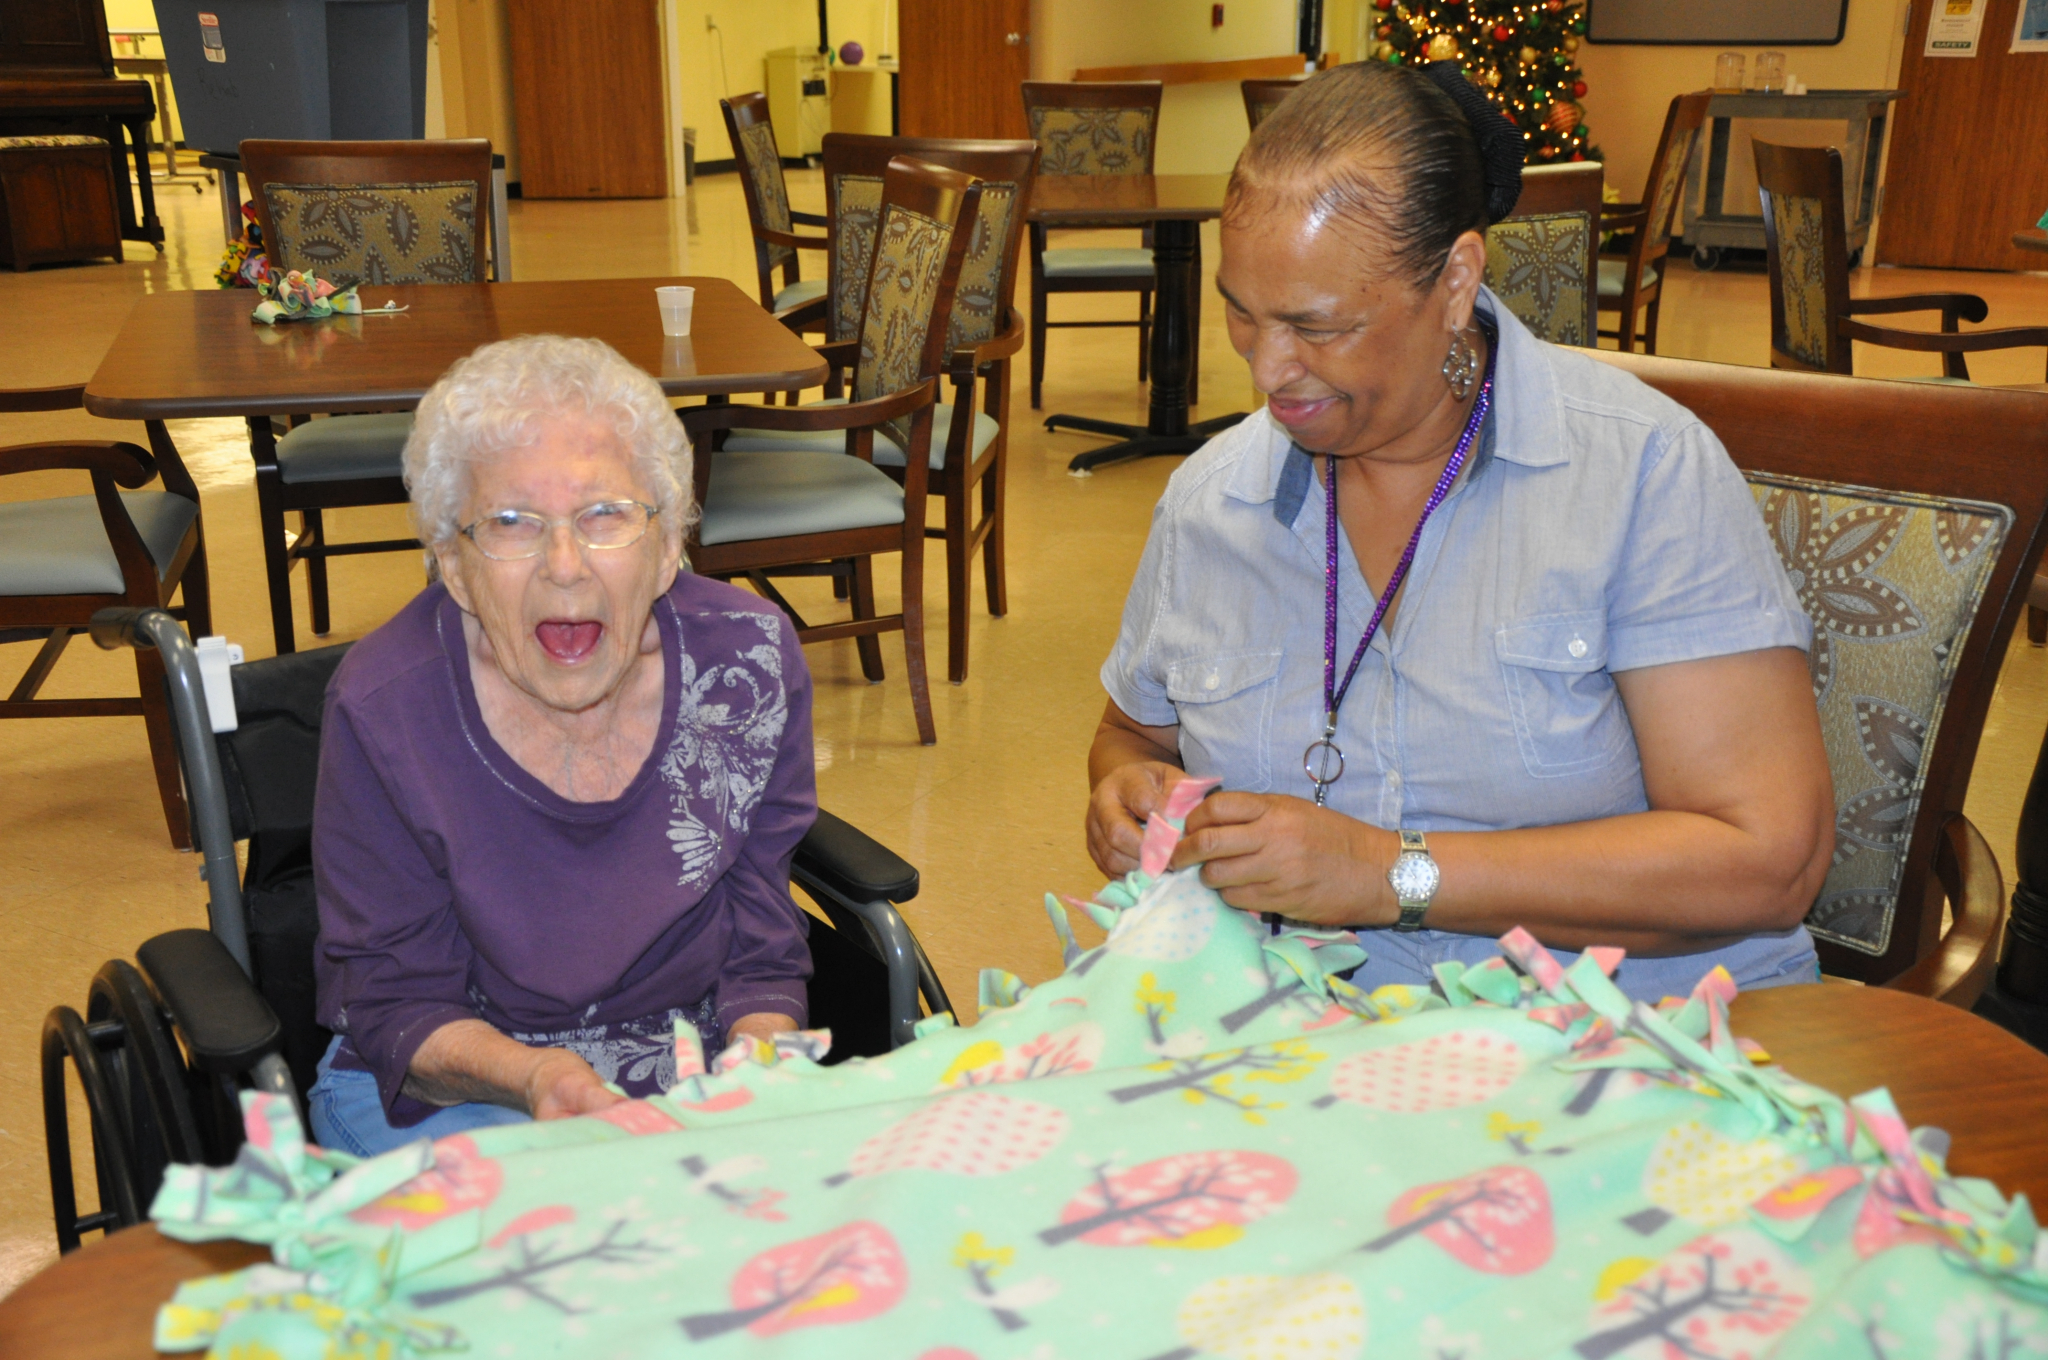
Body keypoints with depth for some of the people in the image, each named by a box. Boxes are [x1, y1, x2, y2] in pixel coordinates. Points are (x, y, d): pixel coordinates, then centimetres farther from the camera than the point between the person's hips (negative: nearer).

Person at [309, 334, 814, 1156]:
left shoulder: (747, 661, -12)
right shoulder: (385, 710, -19)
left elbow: (760, 954, -2)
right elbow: (397, 1007, -10)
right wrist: (535, 1076, -29)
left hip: (691, 1073, 4)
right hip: (447, 1092, -3)